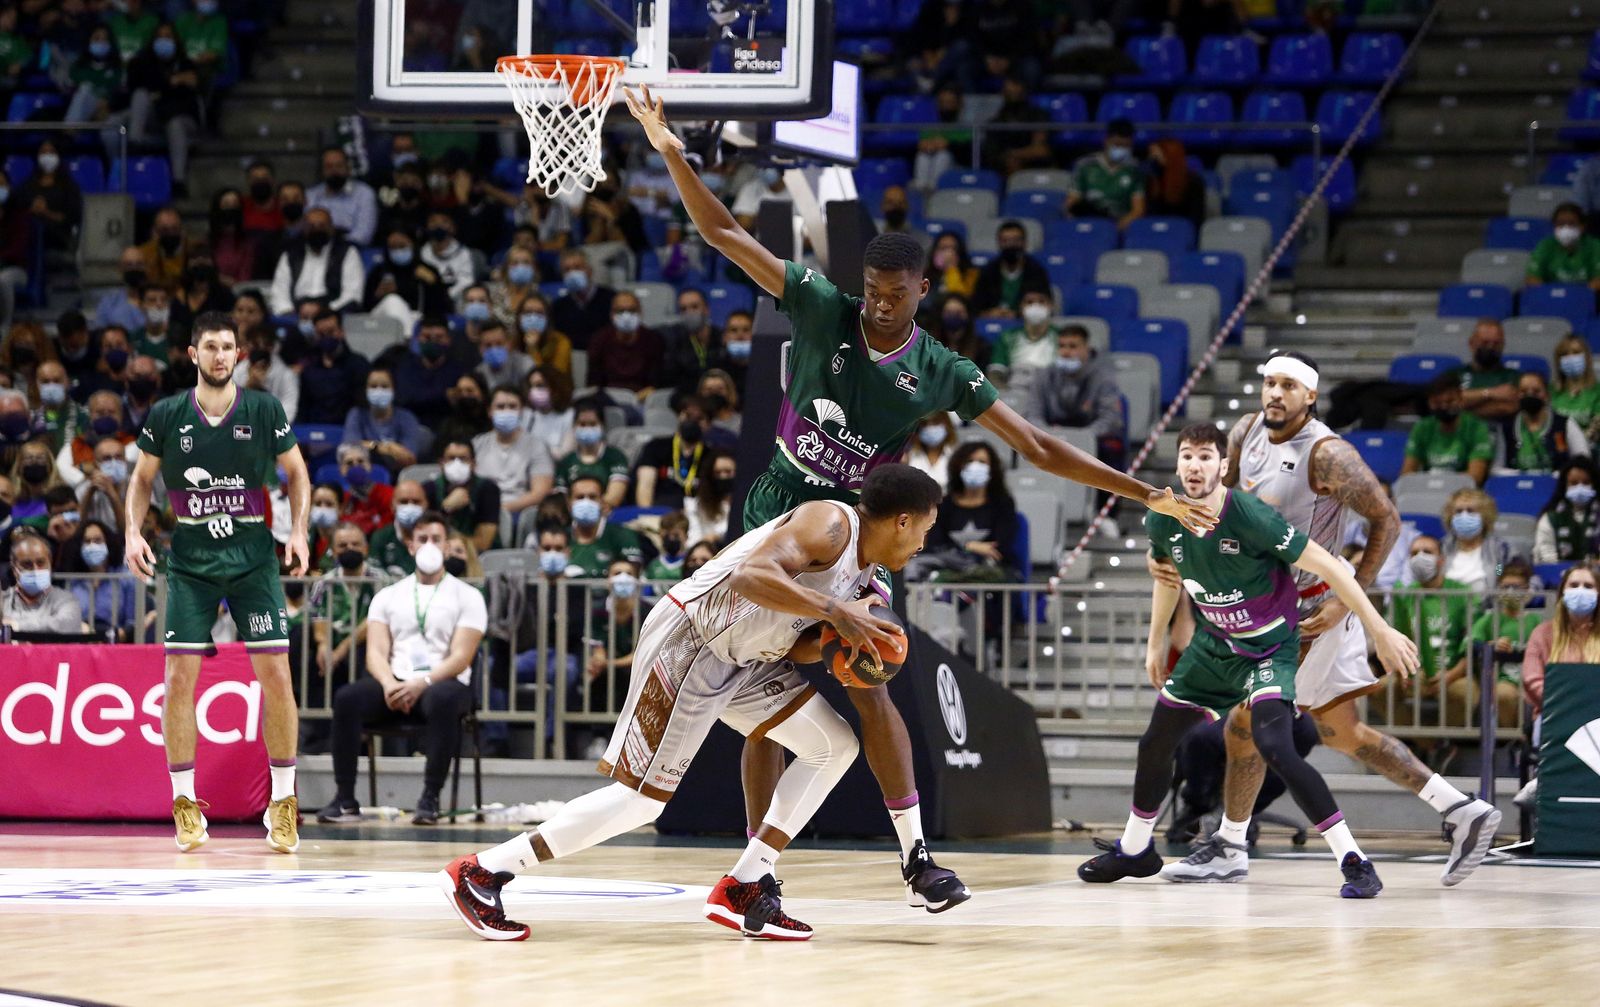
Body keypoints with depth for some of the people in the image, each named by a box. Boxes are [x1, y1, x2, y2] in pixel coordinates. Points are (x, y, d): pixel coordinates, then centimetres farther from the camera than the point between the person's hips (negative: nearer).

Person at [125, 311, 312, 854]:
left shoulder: (264, 411, -2)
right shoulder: (166, 416, -1)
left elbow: (296, 472, 11)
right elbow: (143, 479, 13)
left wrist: (299, 530, -2)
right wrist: (134, 531, -2)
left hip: (253, 558, 0)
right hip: (190, 560, 0)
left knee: (275, 675, -7)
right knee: (179, 678, -6)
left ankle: (283, 802, 5)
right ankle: (185, 805, 5)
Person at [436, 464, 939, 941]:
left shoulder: (860, 570, 12)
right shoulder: (829, 523, -18)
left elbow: (788, 645, 13)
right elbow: (752, 576, -34)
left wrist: (840, 637, -5)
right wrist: (835, 611, -36)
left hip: (740, 657, 10)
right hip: (685, 642, -10)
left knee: (835, 746, 5)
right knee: (641, 798, -10)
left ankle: (743, 888, 5)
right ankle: (480, 872, -3)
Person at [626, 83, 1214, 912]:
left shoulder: (941, 374, -5)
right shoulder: (823, 313, -6)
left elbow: (1038, 448, -3)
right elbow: (725, 236, -7)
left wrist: (1145, 494, -7)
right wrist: (672, 154, -16)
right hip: (775, 516, 0)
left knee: (869, 688, -13)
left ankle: (916, 858, -10)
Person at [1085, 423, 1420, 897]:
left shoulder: (1248, 516, -28)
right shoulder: (1163, 522, -9)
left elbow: (1327, 567, -23)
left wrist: (1380, 631, -22)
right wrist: (1155, 643, 23)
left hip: (1269, 646, -7)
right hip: (1214, 643, 7)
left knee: (1273, 745, -28)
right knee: (1155, 743, 13)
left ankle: (1354, 862, -24)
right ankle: (1134, 850, 39)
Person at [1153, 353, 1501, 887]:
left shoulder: (1327, 454, -20)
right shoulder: (1248, 433, 3)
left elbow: (1386, 520, -18)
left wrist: (1348, 598, -22)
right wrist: (1168, 552, -4)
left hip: (1318, 606, -9)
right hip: (1278, 601, 9)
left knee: (1247, 721, -3)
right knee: (1343, 733, 12)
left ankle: (1228, 845, 13)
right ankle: (1463, 813, 14)